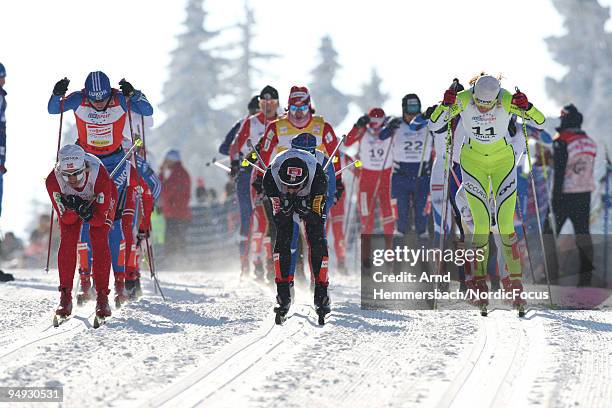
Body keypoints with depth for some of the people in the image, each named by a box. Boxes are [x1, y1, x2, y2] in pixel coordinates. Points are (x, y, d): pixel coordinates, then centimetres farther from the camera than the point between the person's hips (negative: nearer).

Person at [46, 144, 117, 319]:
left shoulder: (100, 175, -41)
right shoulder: (53, 180, -36)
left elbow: (101, 218, -31)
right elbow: (65, 218, -27)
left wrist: (88, 214, -51)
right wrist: (73, 208, -48)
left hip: (100, 202, -2)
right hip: (68, 201, 2)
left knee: (99, 242, -18)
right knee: (67, 242, -15)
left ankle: (102, 297, -13)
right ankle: (66, 297, -8)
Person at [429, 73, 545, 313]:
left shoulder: (507, 100, -22)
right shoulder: (463, 100, -20)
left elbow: (540, 122, -22)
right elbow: (434, 125, -18)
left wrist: (526, 107, -41)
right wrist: (446, 105, -36)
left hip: (503, 160, 0)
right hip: (473, 161, 0)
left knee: (506, 227, -8)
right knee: (482, 226, -10)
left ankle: (516, 285, 2)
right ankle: (479, 282, 4)